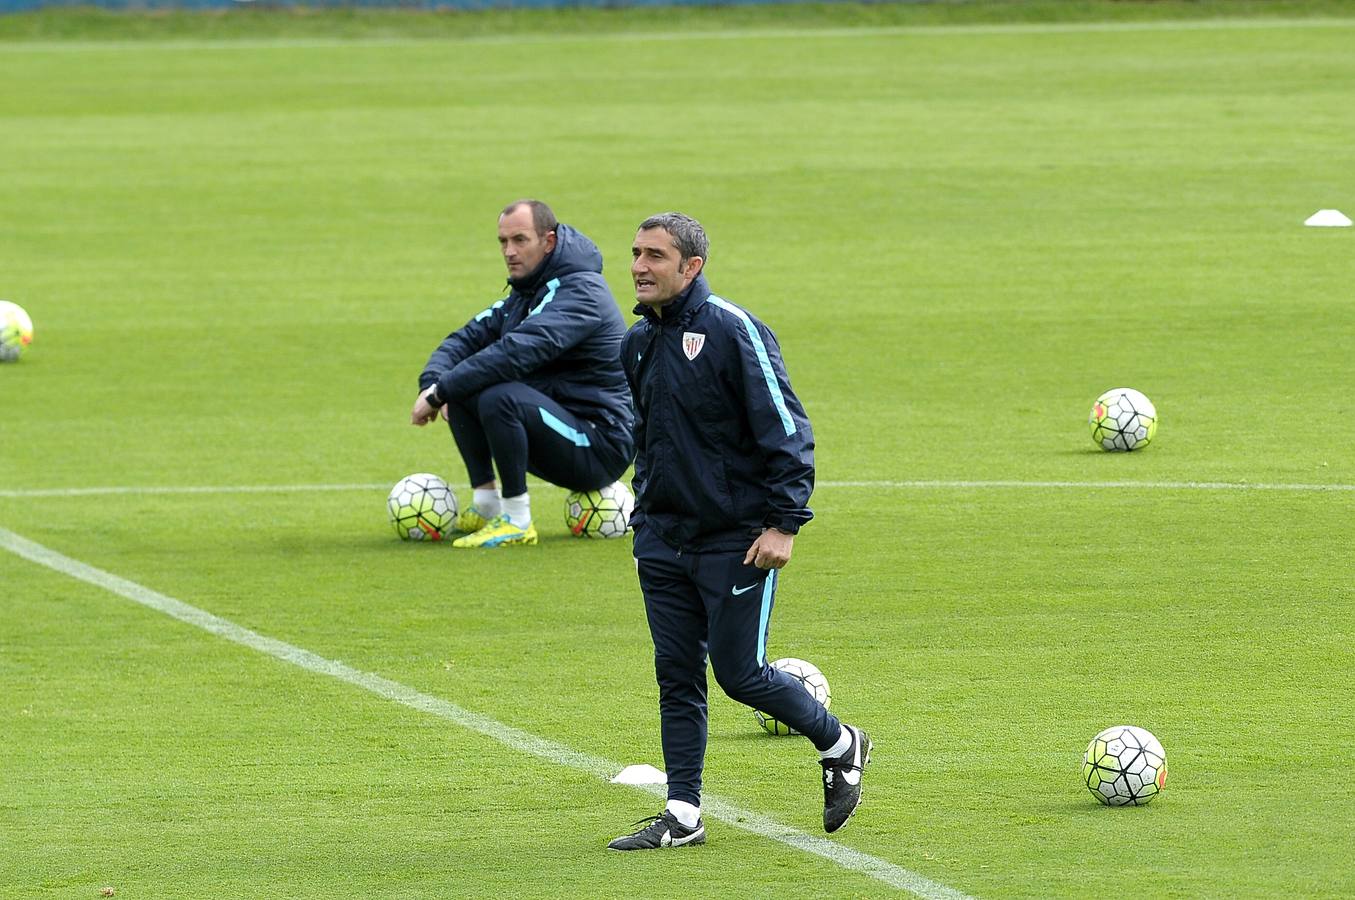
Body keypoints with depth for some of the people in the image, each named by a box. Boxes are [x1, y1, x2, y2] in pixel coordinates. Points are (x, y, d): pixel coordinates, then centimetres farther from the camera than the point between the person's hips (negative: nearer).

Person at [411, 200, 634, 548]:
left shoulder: (580, 291, -17)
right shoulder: (525, 292, 14)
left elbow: (518, 352, -29)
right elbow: (466, 340, 9)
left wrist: (441, 392, -27)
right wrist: (433, 384, -13)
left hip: (601, 449, -9)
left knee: (499, 396, -31)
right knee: (462, 390, 0)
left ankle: (517, 521, -20)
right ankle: (486, 503, 3)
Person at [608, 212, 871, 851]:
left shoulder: (732, 331, -14)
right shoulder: (639, 342, 9)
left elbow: (785, 430, -15)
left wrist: (784, 523, -19)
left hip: (735, 543, -7)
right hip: (662, 540, 7)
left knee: (739, 672, -4)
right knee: (676, 676, 5)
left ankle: (840, 746, 20)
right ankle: (682, 816, 10)